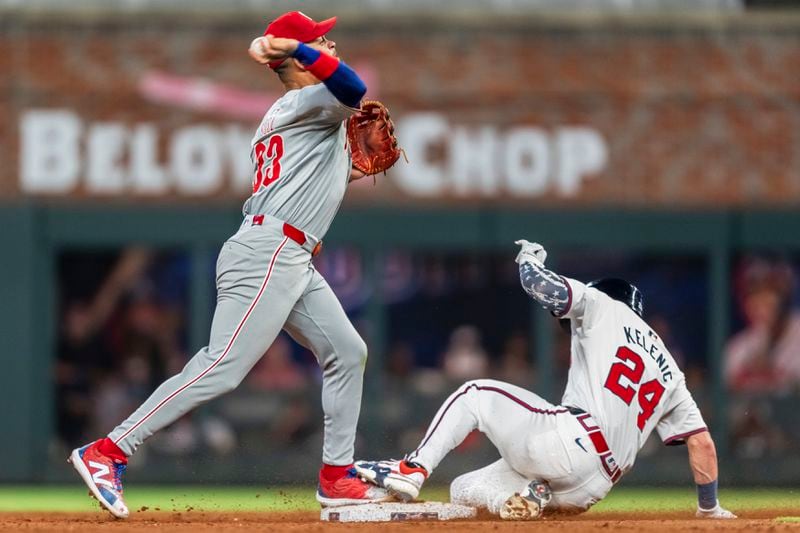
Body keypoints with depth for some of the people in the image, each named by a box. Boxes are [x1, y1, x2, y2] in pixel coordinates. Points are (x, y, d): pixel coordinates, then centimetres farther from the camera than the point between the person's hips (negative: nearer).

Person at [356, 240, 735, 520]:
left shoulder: (604, 306, 14)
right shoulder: (670, 375, 29)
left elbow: (538, 284, 1)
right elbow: (702, 442, 22)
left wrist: (529, 257, 25)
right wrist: (710, 508, 32)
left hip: (570, 442, -6)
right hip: (589, 491, 6)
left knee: (475, 394, 17)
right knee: (464, 490, 20)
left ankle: (413, 470, -5)